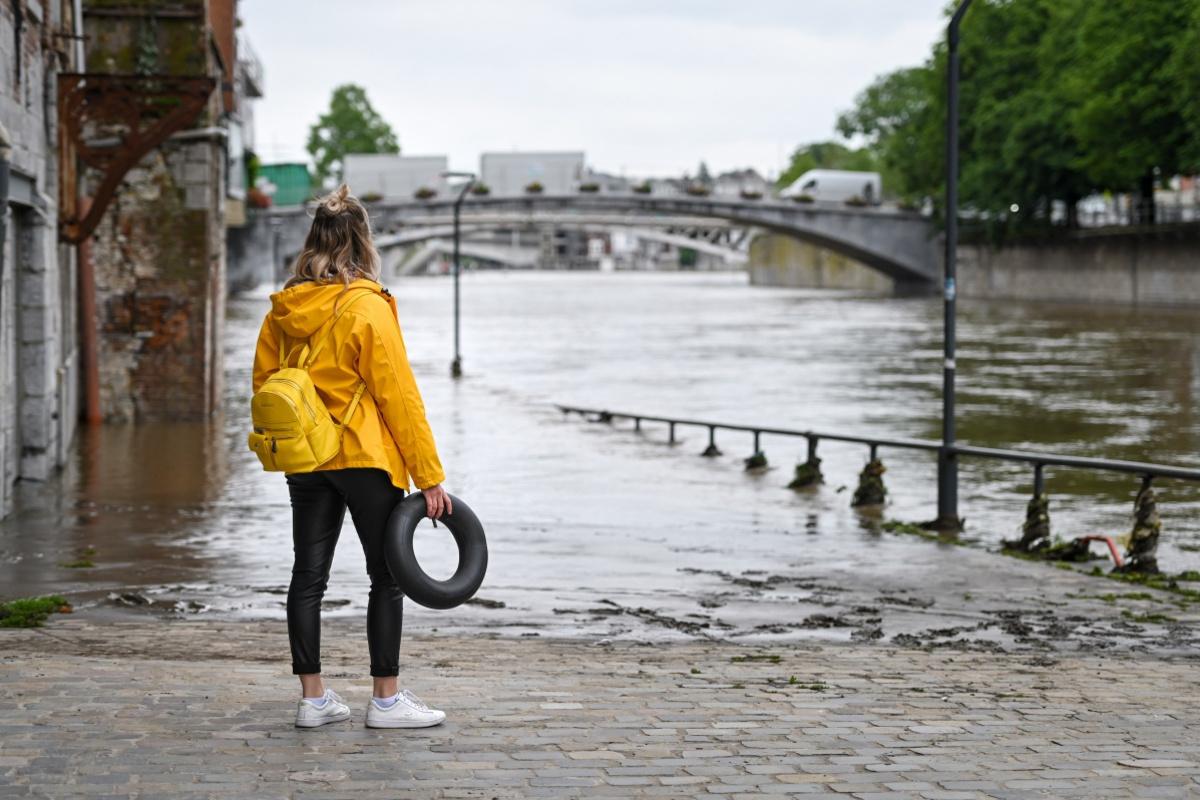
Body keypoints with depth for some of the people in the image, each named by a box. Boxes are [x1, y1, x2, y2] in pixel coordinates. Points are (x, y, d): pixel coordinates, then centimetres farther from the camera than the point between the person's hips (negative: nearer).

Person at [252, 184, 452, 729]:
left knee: (308, 576, 9)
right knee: (387, 577, 4)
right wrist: (429, 475, -10)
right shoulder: (368, 308, -14)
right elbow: (399, 395, -14)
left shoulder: (283, 309, 2)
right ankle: (386, 700, 6)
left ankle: (312, 698, 12)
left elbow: (263, 382, 10)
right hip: (365, 459, -6)